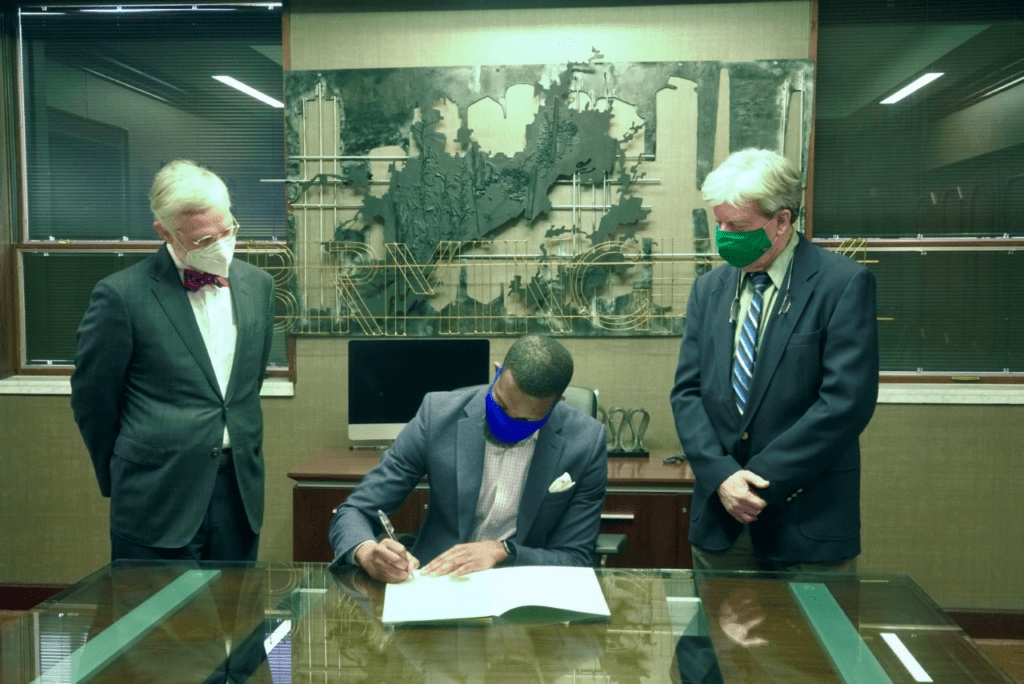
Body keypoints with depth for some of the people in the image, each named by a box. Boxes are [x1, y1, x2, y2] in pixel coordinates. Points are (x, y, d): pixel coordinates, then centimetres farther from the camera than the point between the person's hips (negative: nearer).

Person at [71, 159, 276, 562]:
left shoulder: (257, 284, 5)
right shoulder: (122, 295, -10)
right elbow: (92, 398, 0)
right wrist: (119, 478, 10)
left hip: (240, 488, 4)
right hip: (159, 498, -4)